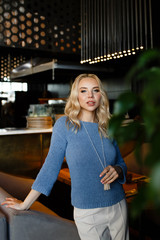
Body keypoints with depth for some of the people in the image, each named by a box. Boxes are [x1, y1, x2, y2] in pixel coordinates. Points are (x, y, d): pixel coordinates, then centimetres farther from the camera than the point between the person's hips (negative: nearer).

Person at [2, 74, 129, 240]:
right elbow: (51, 166, -6)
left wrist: (117, 170, -12)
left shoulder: (105, 128, 1)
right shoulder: (65, 125, -10)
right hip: (87, 213, -4)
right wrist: (25, 204, -3)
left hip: (118, 207, 4)